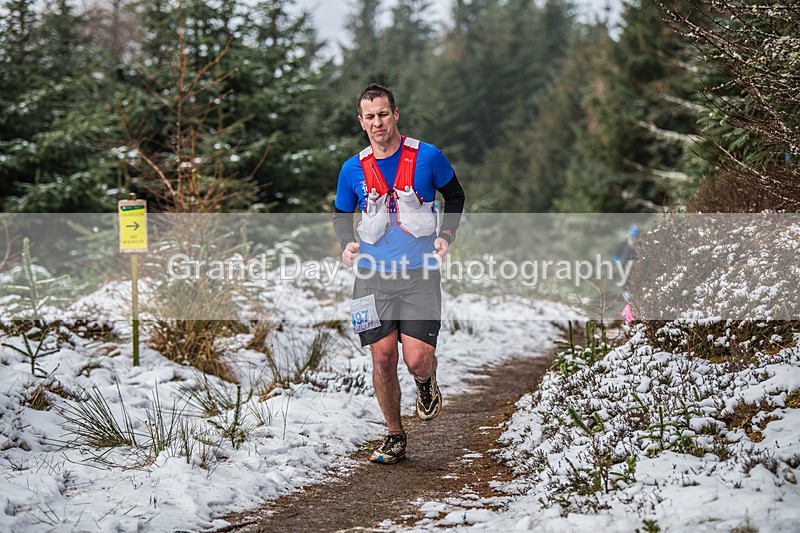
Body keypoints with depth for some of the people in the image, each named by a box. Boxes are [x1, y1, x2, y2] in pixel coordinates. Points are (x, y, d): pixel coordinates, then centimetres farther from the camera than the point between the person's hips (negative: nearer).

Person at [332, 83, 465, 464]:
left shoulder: (428, 157, -2)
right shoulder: (353, 169, 4)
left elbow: (455, 196, 12)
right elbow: (341, 214, 19)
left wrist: (446, 236, -2)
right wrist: (346, 243, -1)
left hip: (419, 274, -2)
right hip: (373, 275, 2)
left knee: (417, 359, -12)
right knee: (383, 358, -1)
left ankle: (426, 385, 26)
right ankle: (394, 437, 17)